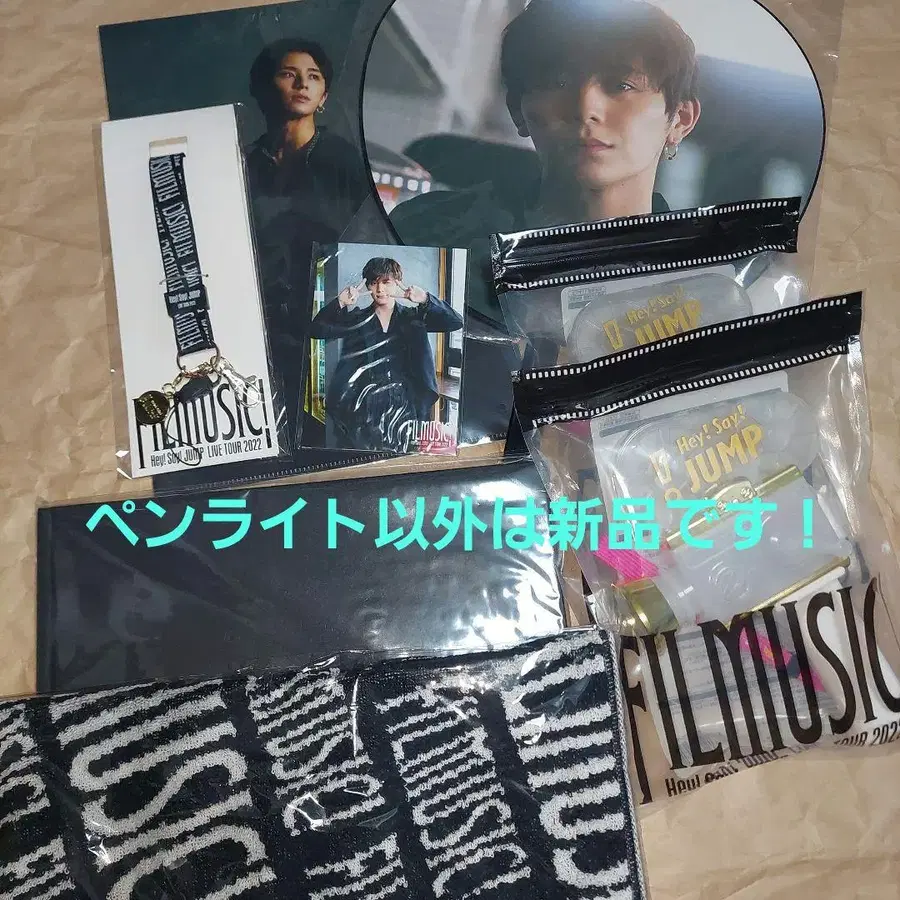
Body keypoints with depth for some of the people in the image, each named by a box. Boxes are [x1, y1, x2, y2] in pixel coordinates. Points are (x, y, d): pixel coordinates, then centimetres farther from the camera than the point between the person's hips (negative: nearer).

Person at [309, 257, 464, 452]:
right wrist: (339, 303, -15)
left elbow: (456, 322, -1)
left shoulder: (413, 317, 10)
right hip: (364, 410, 0)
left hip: (404, 407, 0)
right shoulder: (356, 319, 11)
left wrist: (426, 299, -16)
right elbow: (316, 330, 1)